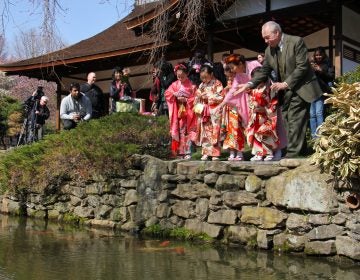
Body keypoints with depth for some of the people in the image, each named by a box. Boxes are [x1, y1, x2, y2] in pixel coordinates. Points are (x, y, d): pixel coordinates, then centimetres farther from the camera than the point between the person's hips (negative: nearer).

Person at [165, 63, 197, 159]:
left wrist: (185, 100, -17)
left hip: (188, 111, -3)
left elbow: (194, 99, -6)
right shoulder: (175, 85, 7)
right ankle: (180, 152, 10)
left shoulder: (191, 86, -3)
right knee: (178, 131, 4)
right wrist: (174, 94, -12)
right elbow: (167, 93, 5)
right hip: (178, 112, 3)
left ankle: (187, 152, -2)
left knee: (187, 132, -4)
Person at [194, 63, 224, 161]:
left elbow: (220, 98, -13)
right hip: (203, 111, 6)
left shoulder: (217, 84, -6)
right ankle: (205, 153, 11)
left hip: (214, 111, -5)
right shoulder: (201, 85, 12)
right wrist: (199, 96, -6)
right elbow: (197, 97, 15)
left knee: (214, 132, -5)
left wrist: (209, 97, -15)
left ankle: (215, 153, 0)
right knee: (205, 132, 6)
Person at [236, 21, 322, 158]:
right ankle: (300, 149, 14)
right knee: (288, 120, 6)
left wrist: (286, 84, -20)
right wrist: (250, 84, -7)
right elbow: (264, 71, 8)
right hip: (285, 91, 7)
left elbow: (302, 67, -16)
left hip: (300, 88, -7)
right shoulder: (269, 50, 7)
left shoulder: (296, 42, -12)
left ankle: (293, 153, -7)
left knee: (295, 121, -10)